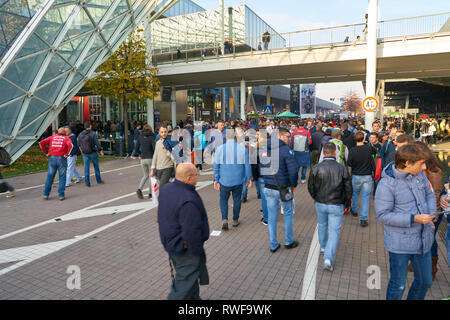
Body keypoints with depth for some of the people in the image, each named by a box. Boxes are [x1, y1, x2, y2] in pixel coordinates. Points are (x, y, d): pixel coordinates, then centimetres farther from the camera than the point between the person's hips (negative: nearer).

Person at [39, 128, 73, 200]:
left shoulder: (52, 137, 14)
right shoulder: (66, 138, 5)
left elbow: (42, 143, 3)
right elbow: (70, 145, -17)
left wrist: (46, 152, 7)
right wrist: (67, 154, -10)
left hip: (52, 158, 3)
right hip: (62, 159, -3)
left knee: (50, 177, 10)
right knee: (62, 177, 4)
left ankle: (46, 194, 13)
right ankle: (61, 195, 2)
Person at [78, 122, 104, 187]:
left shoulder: (80, 134, 0)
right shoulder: (93, 134, -12)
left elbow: (78, 144, 7)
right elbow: (97, 143, -15)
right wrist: (101, 151, -10)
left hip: (84, 153, 3)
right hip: (93, 152, -3)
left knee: (86, 167, 7)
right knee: (96, 166, 14)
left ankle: (87, 183, 6)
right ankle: (99, 180, 26)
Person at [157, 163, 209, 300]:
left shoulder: (166, 189, -1)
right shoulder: (188, 201, -32)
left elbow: (161, 217, 12)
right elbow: (192, 231, -29)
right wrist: (197, 251, -14)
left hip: (170, 242, 10)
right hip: (185, 250, -10)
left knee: (190, 275, 26)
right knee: (185, 281, 7)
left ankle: (193, 297, 44)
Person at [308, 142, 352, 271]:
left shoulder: (316, 168, -11)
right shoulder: (342, 169, -12)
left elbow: (310, 187, -2)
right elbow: (348, 188, -4)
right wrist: (346, 203, 12)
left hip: (320, 204, 2)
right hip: (336, 206, -2)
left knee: (322, 226, 24)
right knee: (334, 231, 4)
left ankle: (323, 247, 43)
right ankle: (328, 258, -6)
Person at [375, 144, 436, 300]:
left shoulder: (418, 174, -4)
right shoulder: (386, 184, -24)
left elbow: (429, 194, 12)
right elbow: (383, 215, -21)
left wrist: (431, 214, -4)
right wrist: (413, 218, -26)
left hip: (423, 239, 7)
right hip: (400, 244, -6)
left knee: (425, 281, 23)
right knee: (398, 286, 10)